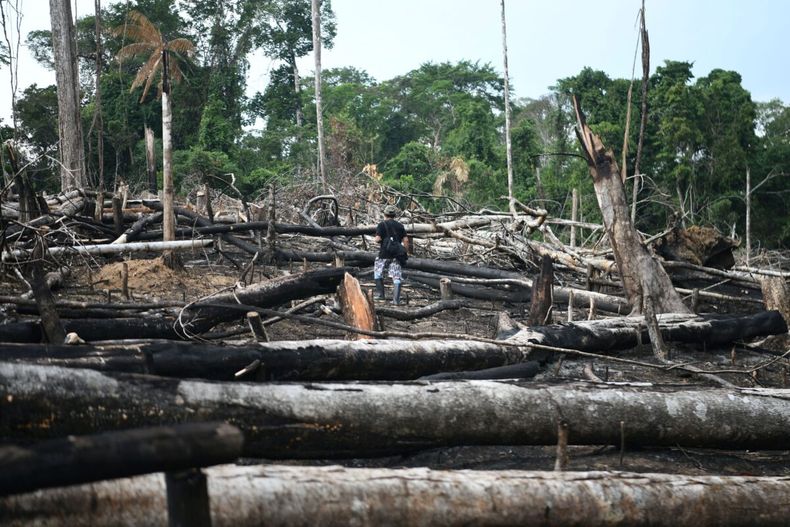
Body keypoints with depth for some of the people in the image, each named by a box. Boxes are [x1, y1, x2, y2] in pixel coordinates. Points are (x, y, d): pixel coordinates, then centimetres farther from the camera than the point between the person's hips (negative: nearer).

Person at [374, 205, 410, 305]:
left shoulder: (382, 225, -3)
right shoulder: (400, 225, 10)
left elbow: (378, 239, -13)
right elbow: (406, 240, 4)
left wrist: (377, 239, 10)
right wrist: (405, 251, 12)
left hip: (385, 254, -3)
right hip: (397, 255, 3)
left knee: (378, 271, 18)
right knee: (397, 277, 1)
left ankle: (380, 293, 14)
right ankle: (396, 300, -4)